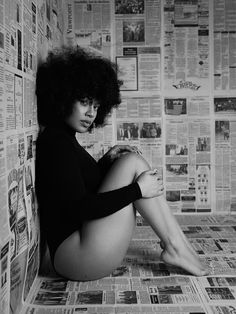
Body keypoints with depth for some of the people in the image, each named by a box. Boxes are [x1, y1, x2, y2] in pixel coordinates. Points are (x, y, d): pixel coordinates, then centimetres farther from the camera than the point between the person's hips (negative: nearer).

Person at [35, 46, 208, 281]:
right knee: (132, 163, -14)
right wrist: (138, 189, -18)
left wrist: (106, 162, 5)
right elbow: (78, 208, -22)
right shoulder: (54, 142, -15)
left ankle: (178, 243, 0)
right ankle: (174, 246, -7)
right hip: (76, 256, -10)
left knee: (131, 165, 6)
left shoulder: (64, 138, 14)